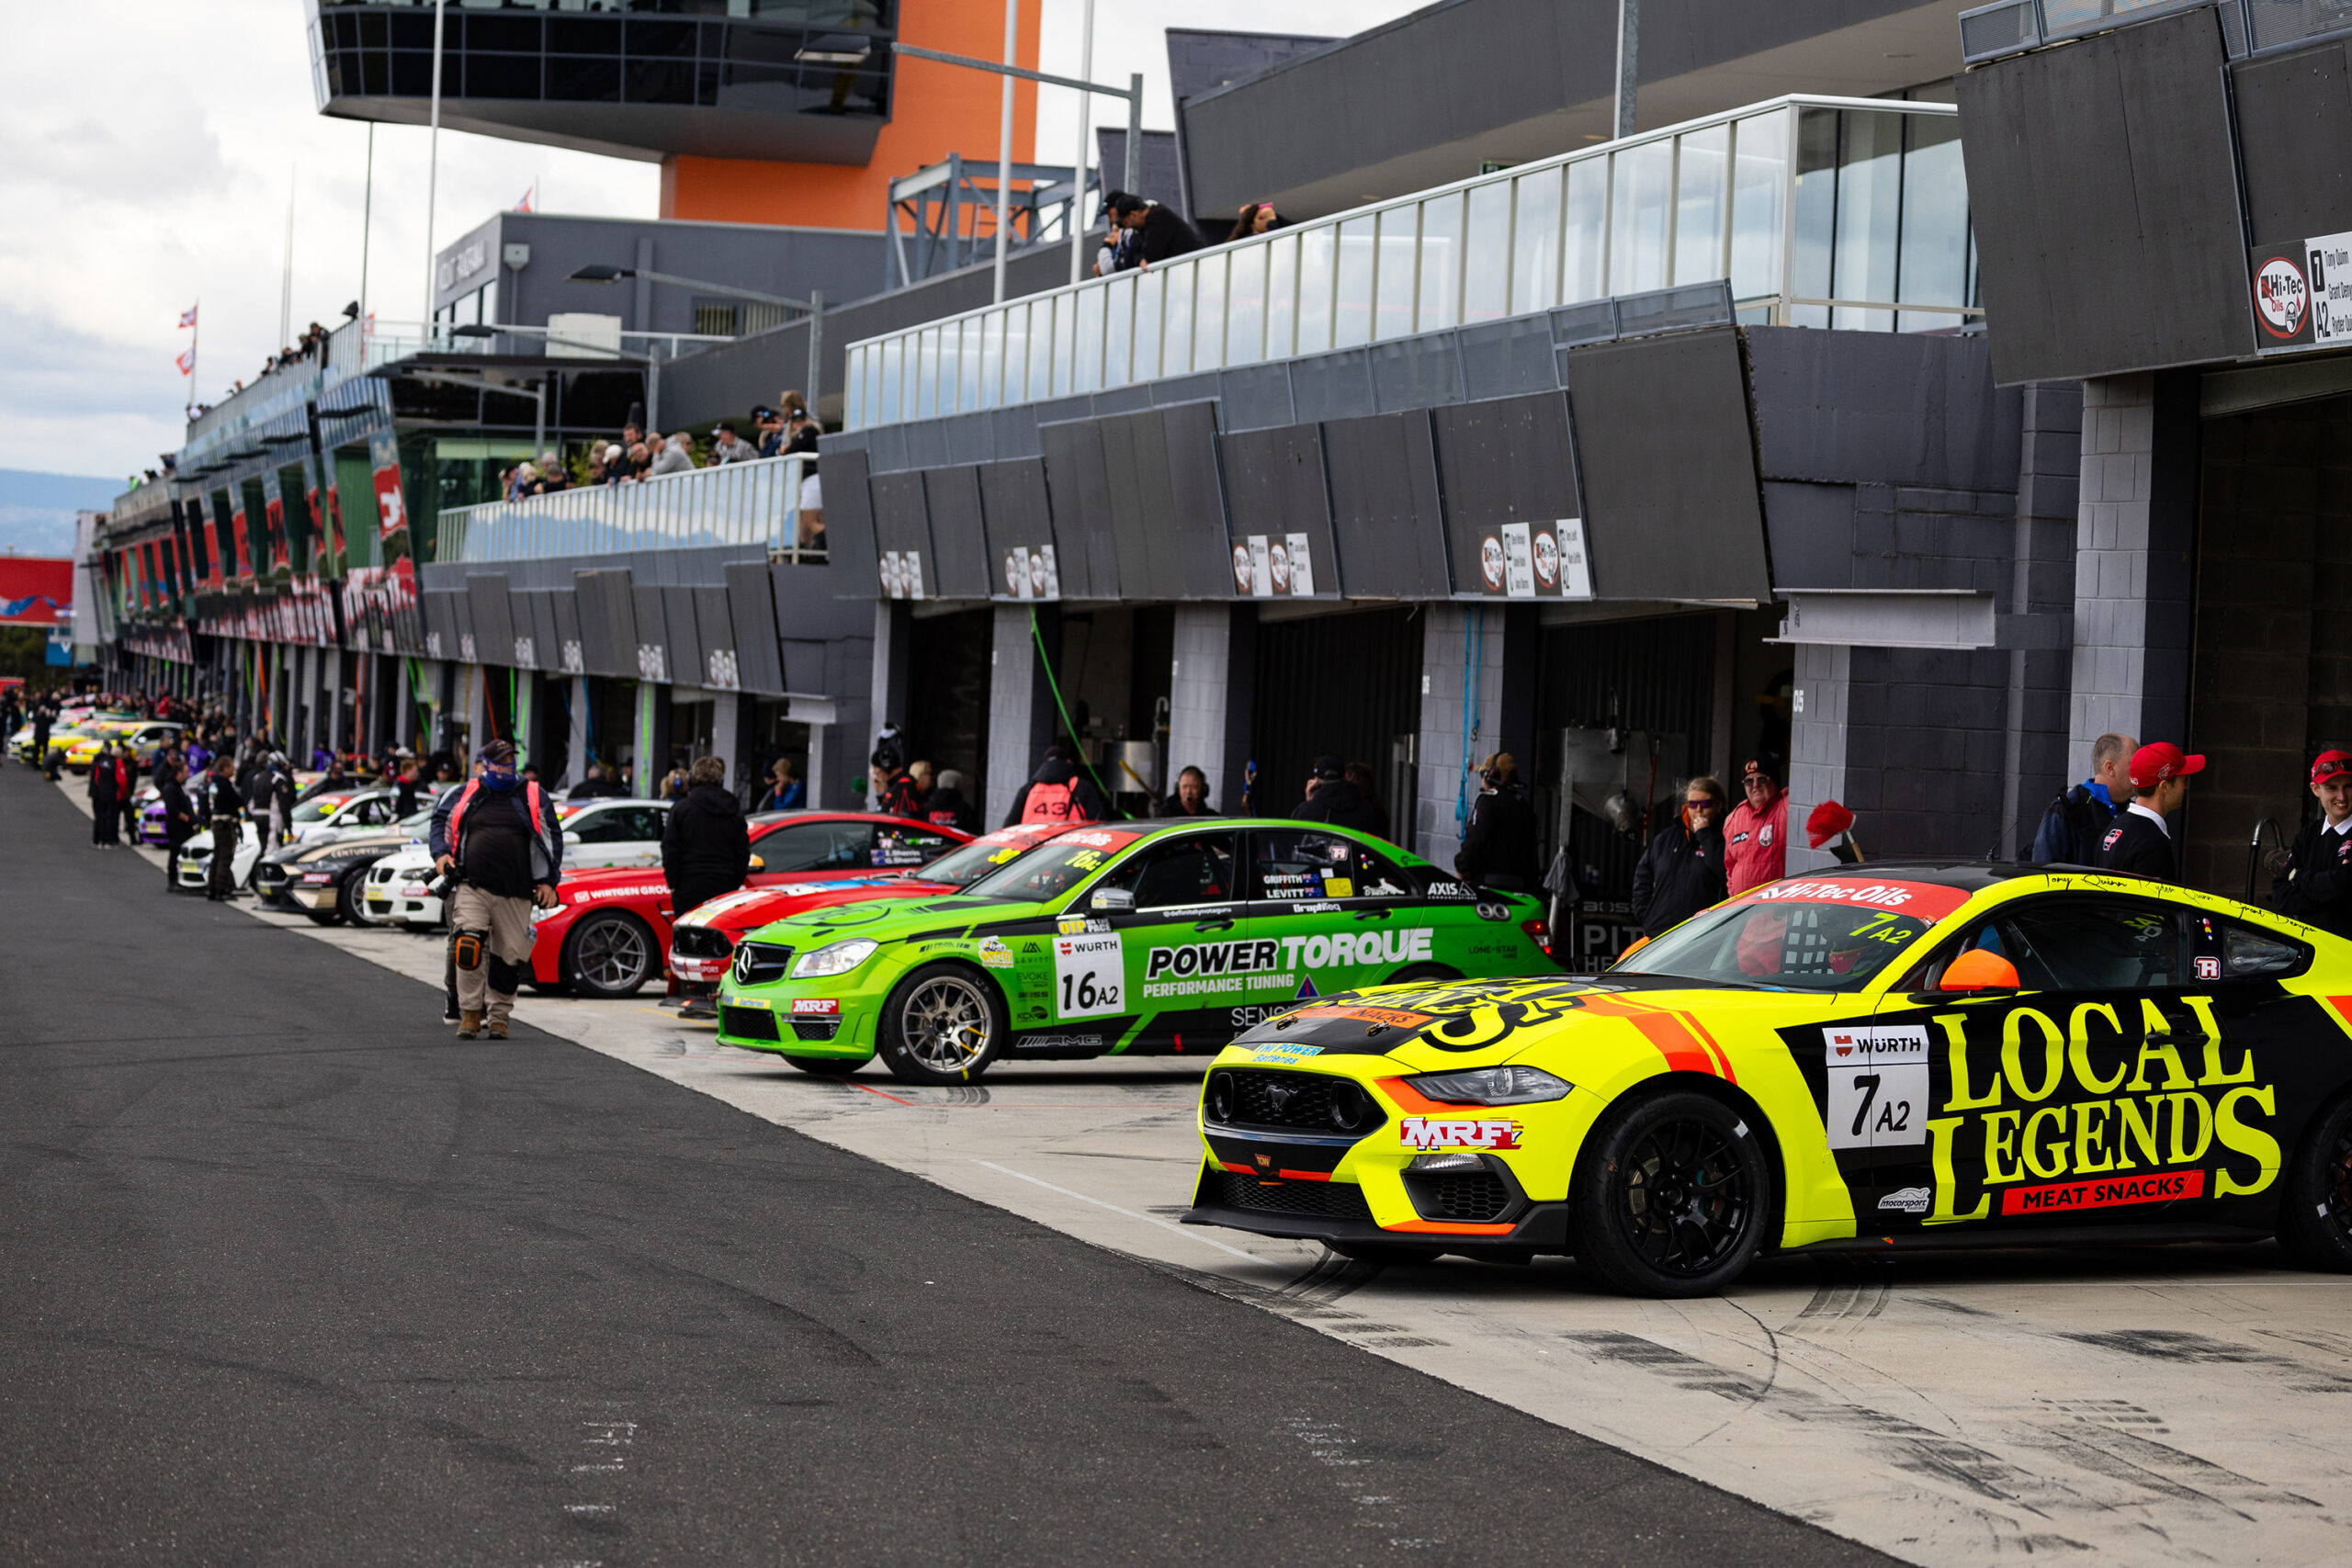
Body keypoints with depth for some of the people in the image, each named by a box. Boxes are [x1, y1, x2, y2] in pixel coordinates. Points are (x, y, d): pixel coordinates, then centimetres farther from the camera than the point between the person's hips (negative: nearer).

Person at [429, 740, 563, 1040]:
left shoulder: (533, 798, 11)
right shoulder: (466, 796, 12)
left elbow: (553, 838, 13)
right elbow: (441, 823, 21)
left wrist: (548, 881, 5)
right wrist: (441, 854, 2)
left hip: (515, 894, 1)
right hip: (472, 888, -1)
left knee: (509, 957, 1)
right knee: (469, 946, -17)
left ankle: (498, 1016, 16)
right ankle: (470, 1013, -7)